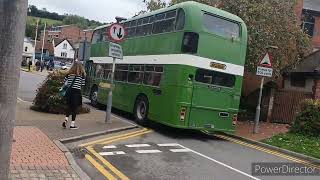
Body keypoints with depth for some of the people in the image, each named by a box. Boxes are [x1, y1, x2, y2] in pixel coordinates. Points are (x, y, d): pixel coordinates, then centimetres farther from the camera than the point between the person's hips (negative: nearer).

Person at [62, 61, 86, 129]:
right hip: (76, 92, -4)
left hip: (69, 91, 4)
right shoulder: (82, 73, -4)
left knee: (69, 106, 19)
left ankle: (66, 119, 4)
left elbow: (65, 81, 7)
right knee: (75, 108, 4)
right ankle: (72, 124, 7)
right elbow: (83, 84, -4)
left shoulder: (69, 73, 6)